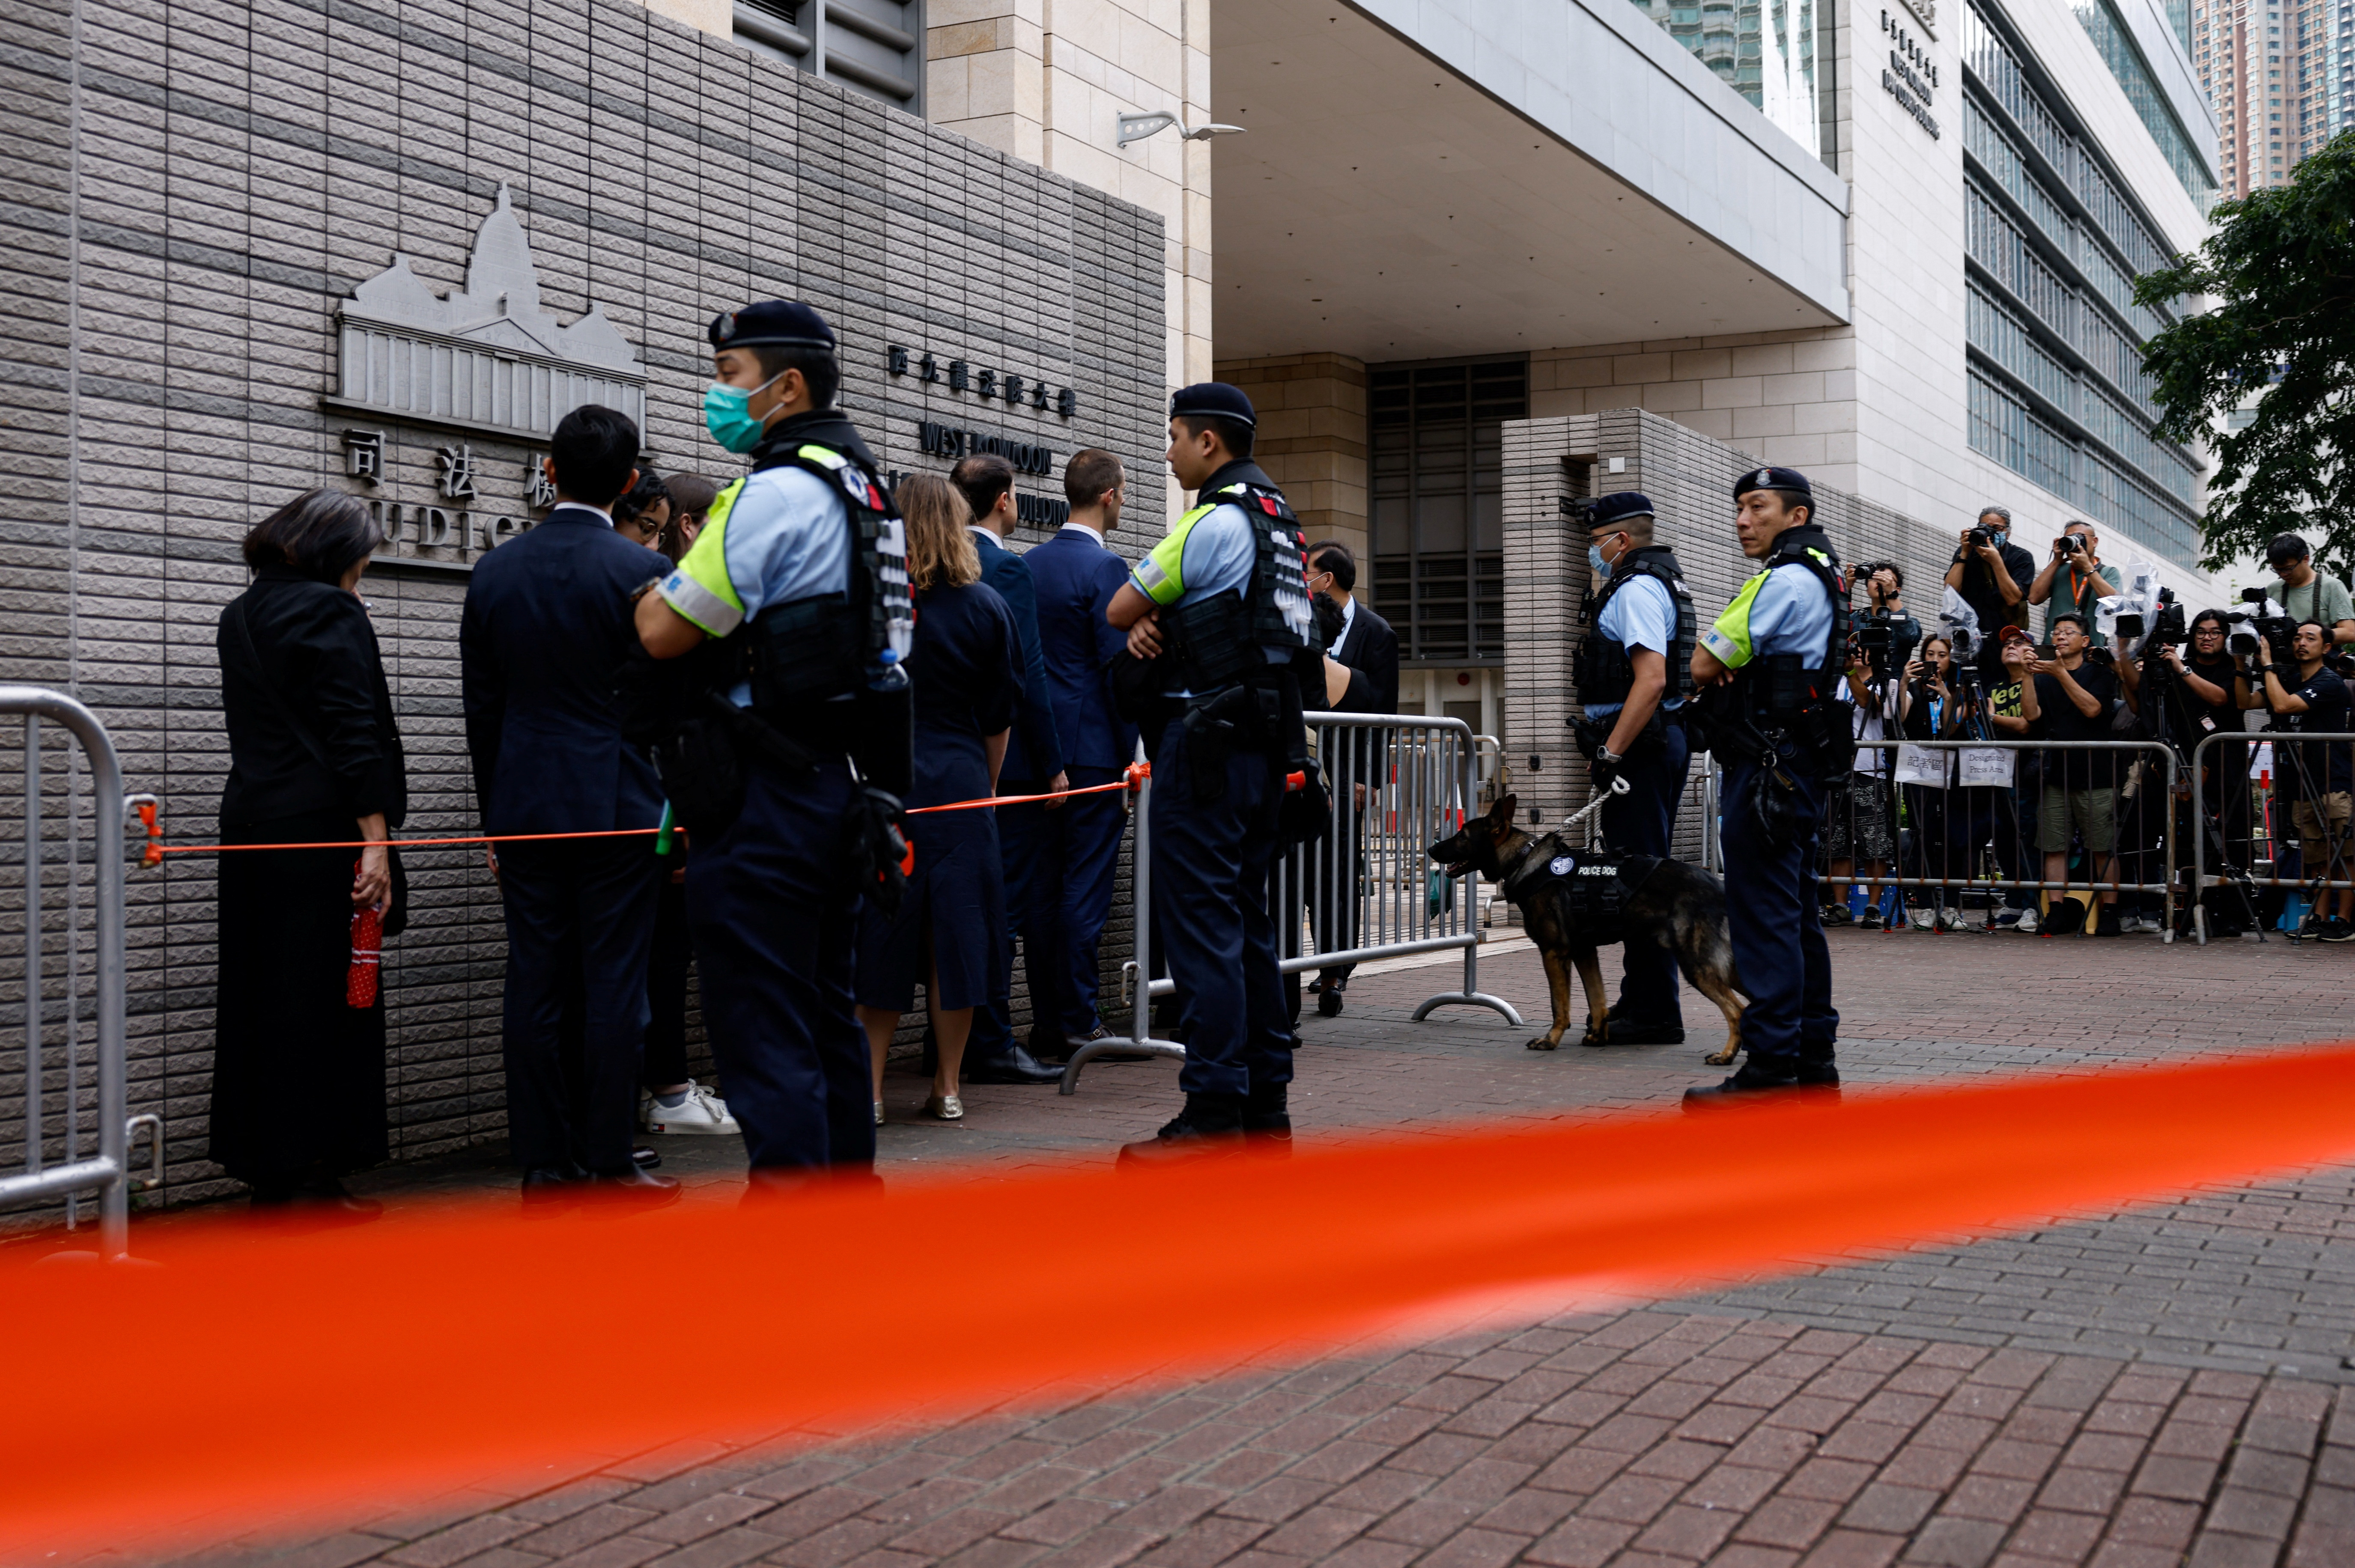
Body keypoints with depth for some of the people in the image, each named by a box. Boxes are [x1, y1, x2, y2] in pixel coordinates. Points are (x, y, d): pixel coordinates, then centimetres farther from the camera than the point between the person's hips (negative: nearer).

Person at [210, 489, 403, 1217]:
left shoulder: (238, 617, 14)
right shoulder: (331, 613, -9)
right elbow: (352, 732, -16)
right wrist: (375, 841, -17)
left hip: (249, 826, 8)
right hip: (321, 831, -8)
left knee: (257, 1002, 10)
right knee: (332, 1001, -1)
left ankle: (266, 1177, 16)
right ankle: (322, 1174, 3)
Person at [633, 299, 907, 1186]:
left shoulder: (776, 492, -14)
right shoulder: (861, 488, 16)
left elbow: (664, 632, -15)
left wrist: (660, 588, 6)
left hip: (768, 802, -10)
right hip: (844, 787, 10)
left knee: (764, 1030, -6)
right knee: (825, 1015, 17)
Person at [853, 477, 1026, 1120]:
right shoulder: (986, 607, 1)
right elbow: (999, 717, 6)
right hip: (960, 783, 1)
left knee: (878, 932, 4)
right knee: (955, 929, 7)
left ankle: (869, 1089, 4)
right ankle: (947, 1086, 11)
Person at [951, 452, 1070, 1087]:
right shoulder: (1007, 568, -12)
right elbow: (1027, 674, -16)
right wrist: (1054, 765, -11)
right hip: (1009, 760, -8)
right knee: (1007, 897, -3)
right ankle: (992, 1045, -1)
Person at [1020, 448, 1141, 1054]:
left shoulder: (1029, 564, 12)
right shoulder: (1105, 567, -10)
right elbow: (1117, 667, -14)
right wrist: (1133, 755, -9)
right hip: (1094, 748, -7)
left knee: (1044, 885, 8)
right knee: (1087, 885, -3)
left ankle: (1047, 1023, 13)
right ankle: (1078, 1021, -1)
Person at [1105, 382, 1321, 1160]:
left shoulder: (1217, 520, -12)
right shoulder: (1277, 519, 19)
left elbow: (1118, 609, -5)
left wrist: (1142, 618, 15)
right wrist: (1155, 625, 0)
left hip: (1208, 739, -10)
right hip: (1267, 741, 10)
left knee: (1200, 925, -9)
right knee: (1247, 922, 12)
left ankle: (1213, 1113, -11)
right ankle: (1266, 1102, 16)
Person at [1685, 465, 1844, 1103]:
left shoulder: (1786, 580, -13)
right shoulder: (1819, 576, 21)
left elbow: (1704, 666, -14)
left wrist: (1723, 659, 8)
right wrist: (1740, 667, 1)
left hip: (1768, 765, -11)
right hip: (1798, 765, 11)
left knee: (1763, 914, -10)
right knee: (1797, 915, 13)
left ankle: (1771, 1063, -10)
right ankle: (1814, 1056, 19)